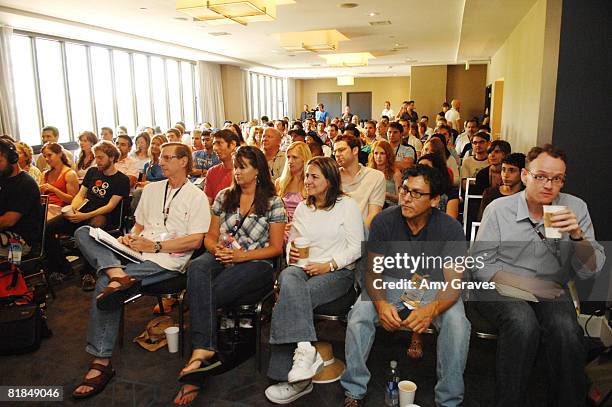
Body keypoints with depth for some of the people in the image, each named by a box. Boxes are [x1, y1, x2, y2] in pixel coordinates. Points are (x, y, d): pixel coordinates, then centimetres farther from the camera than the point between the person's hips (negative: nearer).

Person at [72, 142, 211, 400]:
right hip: (139, 251, 7)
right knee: (83, 232, -12)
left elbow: (195, 241, -8)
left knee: (105, 283, -27)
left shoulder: (196, 197, 1)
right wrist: (130, 238, 1)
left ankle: (101, 362, -20)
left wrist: (155, 246, -13)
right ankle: (119, 276, -38)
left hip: (167, 260, -7)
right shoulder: (151, 189, 22)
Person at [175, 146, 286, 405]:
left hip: (255, 264, -3)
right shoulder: (224, 197, 16)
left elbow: (275, 248, 1)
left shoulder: (273, 203, 3)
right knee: (197, 268, -34)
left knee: (203, 295, -29)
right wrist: (218, 250, -7)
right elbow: (210, 237, 17)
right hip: (221, 258, 4)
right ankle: (205, 350, -42)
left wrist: (241, 256, -13)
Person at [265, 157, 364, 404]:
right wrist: (291, 254, 2)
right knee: (288, 279, -35)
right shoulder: (302, 208, 20)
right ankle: (305, 349, -41)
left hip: (338, 272, -4)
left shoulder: (347, 205, 3)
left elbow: (356, 247, -2)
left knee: (289, 299, -31)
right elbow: (292, 241, 25)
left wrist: (328, 265, -13)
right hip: (302, 268, 4)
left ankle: (290, 376, -25)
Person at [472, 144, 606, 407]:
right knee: (523, 323, -32)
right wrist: (526, 283, -15)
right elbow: (480, 265, -5)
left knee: (567, 330, -29)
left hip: (551, 291, 2)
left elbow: (590, 271, 0)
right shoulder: (498, 209, -5)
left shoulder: (575, 208, 2)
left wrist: (578, 235, -19)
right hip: (502, 287, -2)